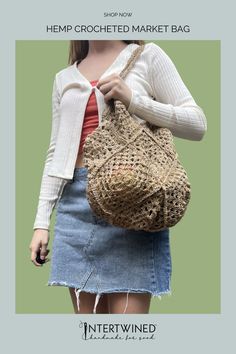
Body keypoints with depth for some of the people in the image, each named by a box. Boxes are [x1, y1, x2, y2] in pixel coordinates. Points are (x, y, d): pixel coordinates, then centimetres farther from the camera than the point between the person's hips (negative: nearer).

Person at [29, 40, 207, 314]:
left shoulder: (147, 55, 8)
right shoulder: (64, 78, 19)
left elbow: (197, 124, 1)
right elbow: (55, 154, 17)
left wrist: (132, 99, -10)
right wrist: (41, 222, 10)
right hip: (76, 199, 4)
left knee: (128, 308, -10)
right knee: (86, 310, 4)